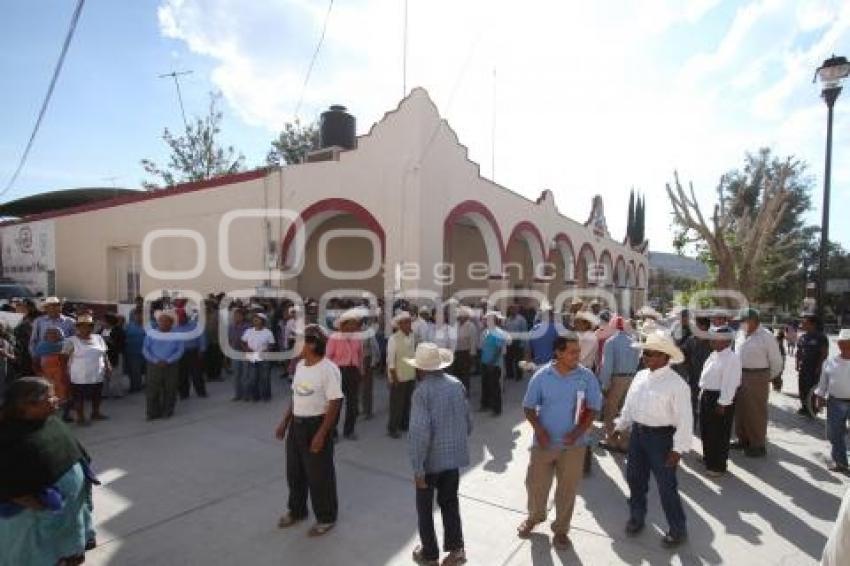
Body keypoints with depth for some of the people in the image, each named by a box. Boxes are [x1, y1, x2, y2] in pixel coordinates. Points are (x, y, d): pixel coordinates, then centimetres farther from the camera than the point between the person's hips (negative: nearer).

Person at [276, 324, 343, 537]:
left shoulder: (328, 369, -21)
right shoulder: (300, 365, 5)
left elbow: (334, 404, -21)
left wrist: (321, 434, -23)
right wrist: (285, 422, 15)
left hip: (316, 425, -8)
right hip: (296, 424, 8)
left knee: (319, 475, 7)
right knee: (294, 471, 21)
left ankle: (326, 518, 28)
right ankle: (296, 511, 43)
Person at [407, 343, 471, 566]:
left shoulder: (422, 391, -21)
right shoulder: (457, 384, -3)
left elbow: (420, 433, -23)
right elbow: (468, 423, 5)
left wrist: (418, 467, -15)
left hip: (431, 459, -5)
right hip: (455, 455, 5)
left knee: (425, 506, 16)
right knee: (450, 502, 23)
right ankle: (456, 548, 24)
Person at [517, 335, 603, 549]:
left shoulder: (587, 376, -10)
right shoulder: (542, 376, -11)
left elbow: (594, 407, -3)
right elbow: (529, 406, -3)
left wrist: (579, 431, -14)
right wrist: (539, 430, -15)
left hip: (573, 443, 0)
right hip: (544, 441, 0)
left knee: (568, 488, 12)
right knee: (536, 482, 14)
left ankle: (561, 528, 34)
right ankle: (535, 516, 43)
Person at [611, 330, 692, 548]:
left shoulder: (676, 384, -18)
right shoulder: (640, 376, 2)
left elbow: (684, 419, -17)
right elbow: (629, 404, 13)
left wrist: (678, 448, -19)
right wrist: (620, 427, 16)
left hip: (661, 436, -7)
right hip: (637, 432, 7)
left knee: (666, 485, 7)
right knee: (635, 478, 18)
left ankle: (678, 529, 28)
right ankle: (636, 517, 40)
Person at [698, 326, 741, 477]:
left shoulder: (732, 359, -19)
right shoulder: (714, 355, 10)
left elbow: (729, 384, -22)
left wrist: (722, 404, -22)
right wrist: (703, 394, 18)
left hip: (720, 398, -9)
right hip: (707, 396, 9)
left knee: (719, 433, 3)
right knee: (706, 430, 21)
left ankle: (718, 466, 16)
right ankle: (708, 458, 38)